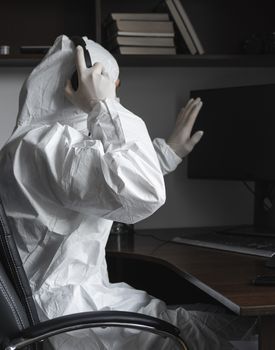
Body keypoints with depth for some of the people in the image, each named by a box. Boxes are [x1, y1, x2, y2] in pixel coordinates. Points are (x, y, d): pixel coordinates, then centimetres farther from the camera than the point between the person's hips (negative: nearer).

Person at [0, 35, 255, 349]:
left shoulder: (55, 140, 15)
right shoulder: (44, 144, -20)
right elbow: (143, 194, -31)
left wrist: (169, 150, 32)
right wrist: (104, 107, -22)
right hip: (63, 317, -10)